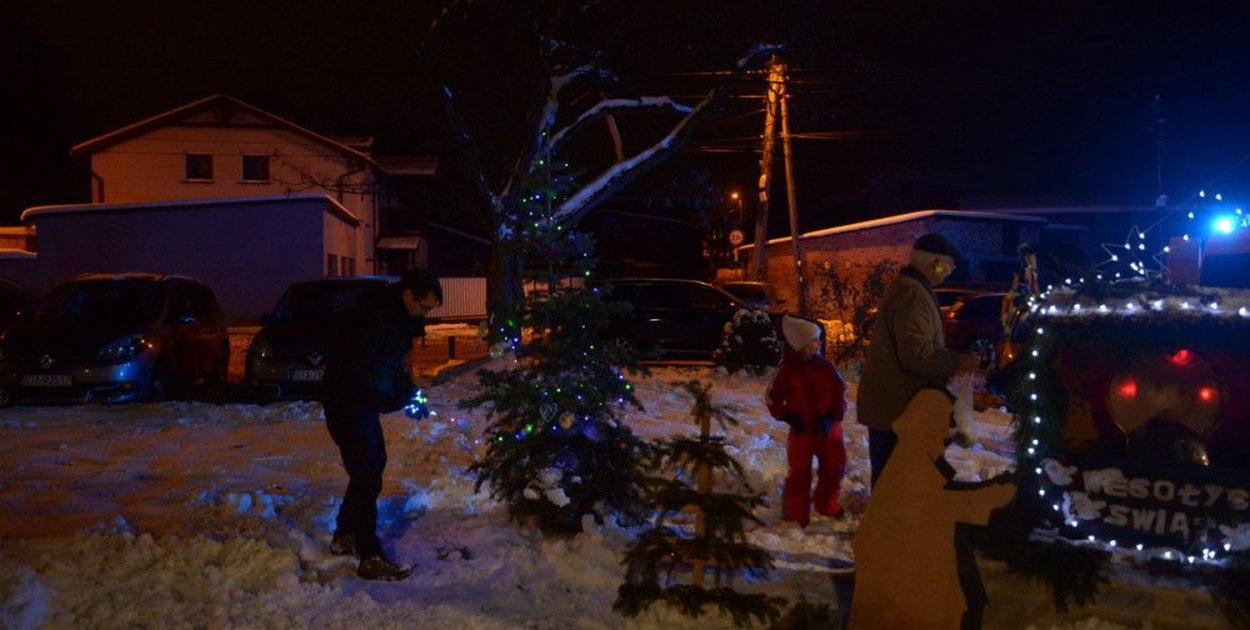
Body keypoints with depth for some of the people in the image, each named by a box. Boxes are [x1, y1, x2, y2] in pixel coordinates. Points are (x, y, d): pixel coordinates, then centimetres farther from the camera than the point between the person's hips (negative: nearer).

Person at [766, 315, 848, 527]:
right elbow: (772, 398, -2)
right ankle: (796, 513, 15)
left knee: (834, 466, 11)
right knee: (799, 470, 2)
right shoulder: (787, 370, -10)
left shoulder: (826, 367, -4)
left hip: (828, 428, 3)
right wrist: (789, 417, -13)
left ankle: (827, 505, 32)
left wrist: (832, 417, -12)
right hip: (801, 430, -3)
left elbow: (841, 393, 0)